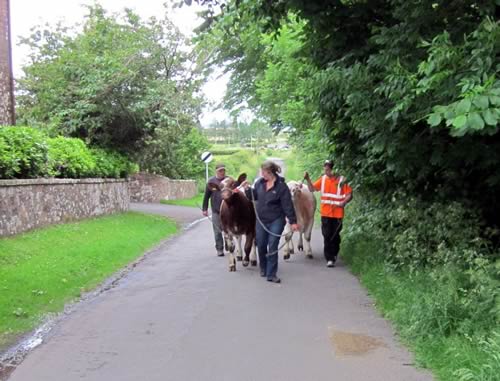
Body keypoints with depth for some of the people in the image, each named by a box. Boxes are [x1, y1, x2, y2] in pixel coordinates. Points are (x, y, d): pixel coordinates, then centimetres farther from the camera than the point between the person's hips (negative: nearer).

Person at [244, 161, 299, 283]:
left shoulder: (281, 186, -13)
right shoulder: (260, 182, 1)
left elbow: (288, 205, -12)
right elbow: (254, 196, 16)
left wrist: (293, 222, -13)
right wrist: (247, 188, -4)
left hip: (276, 221, -5)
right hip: (261, 220, 5)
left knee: (272, 247, -3)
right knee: (261, 246, 13)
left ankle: (271, 274, 4)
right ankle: (263, 269, 34)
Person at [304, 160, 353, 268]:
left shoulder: (342, 180, -7)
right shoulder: (323, 179, 4)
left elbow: (349, 195, -7)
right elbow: (312, 188, 6)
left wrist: (344, 202, -24)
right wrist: (307, 179, -8)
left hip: (337, 214, -2)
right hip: (325, 213, 2)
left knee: (335, 235, 8)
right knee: (327, 235, 0)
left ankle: (334, 254, 30)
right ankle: (329, 259, 5)